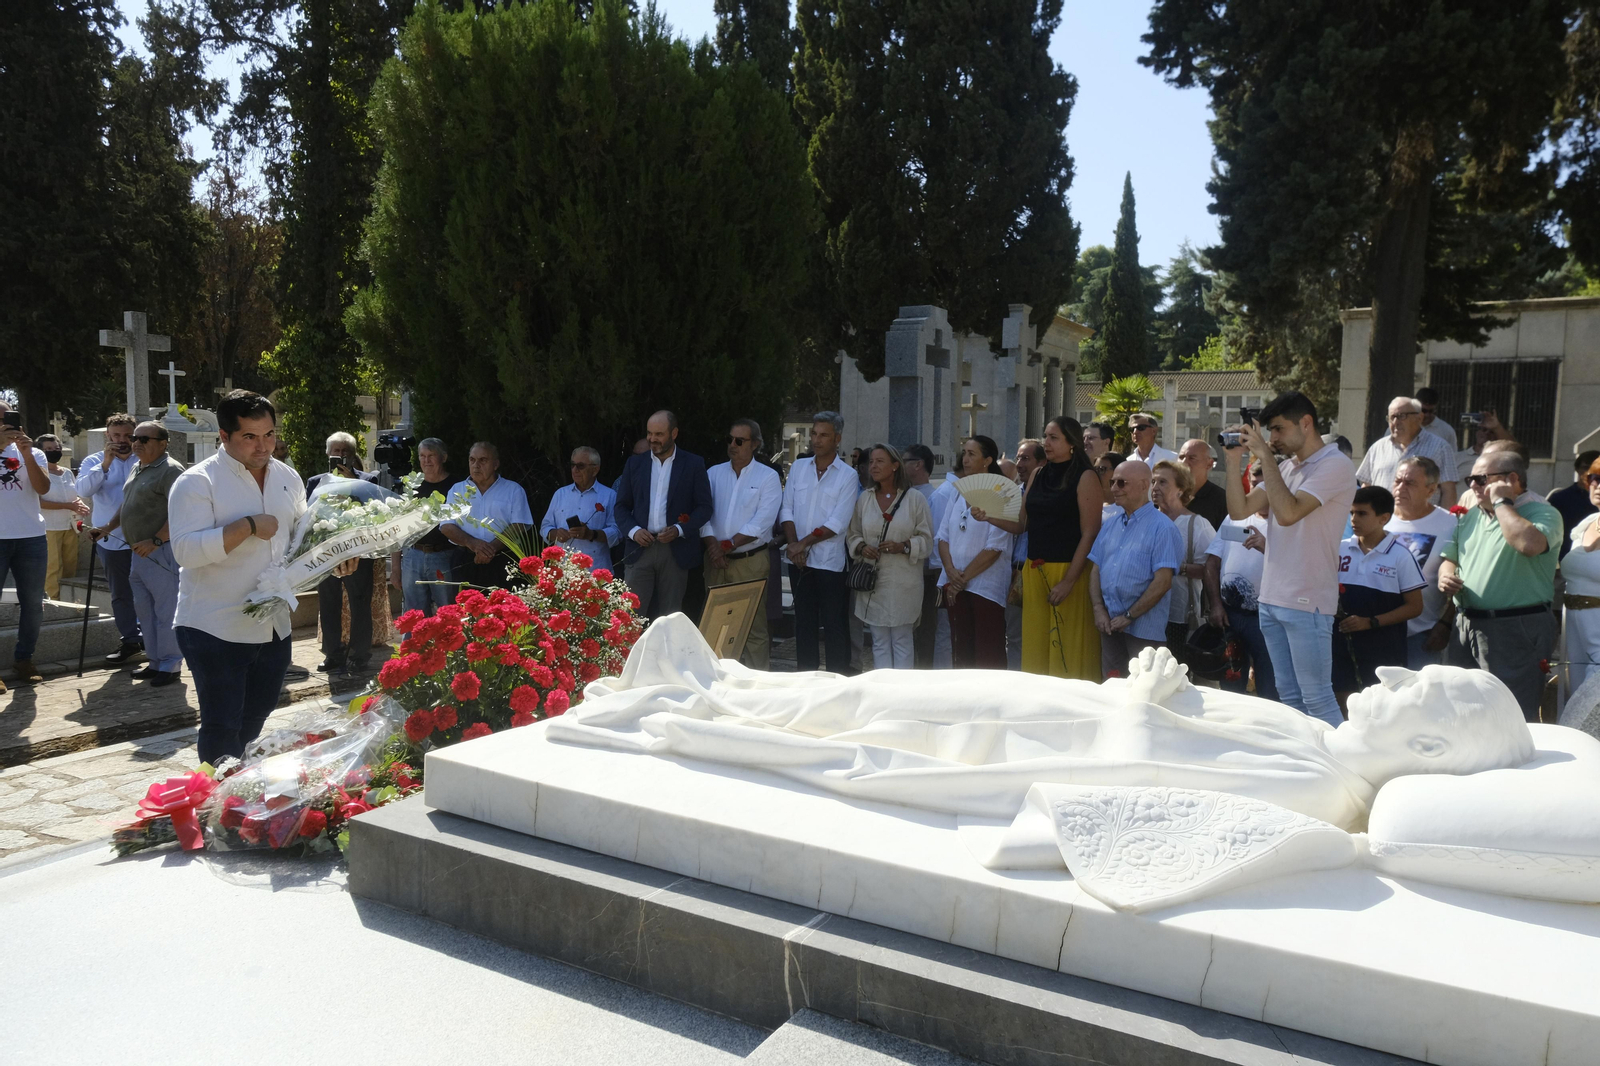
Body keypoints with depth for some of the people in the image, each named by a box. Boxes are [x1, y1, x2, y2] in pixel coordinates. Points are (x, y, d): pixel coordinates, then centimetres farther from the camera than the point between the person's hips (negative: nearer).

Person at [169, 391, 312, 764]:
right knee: (222, 729, -1)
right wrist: (249, 526, -24)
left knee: (254, 722, 20)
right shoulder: (197, 482, -12)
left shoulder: (287, 478, 9)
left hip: (273, 628, 7)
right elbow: (186, 549, -23)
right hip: (215, 631, -6)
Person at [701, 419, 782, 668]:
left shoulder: (768, 477, 0)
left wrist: (729, 545, -13)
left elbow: (762, 522, -10)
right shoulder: (713, 473, 11)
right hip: (716, 560, 4)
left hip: (751, 561, -3)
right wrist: (713, 547, -11)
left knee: (754, 626, -4)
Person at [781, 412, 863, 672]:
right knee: (804, 621, 13)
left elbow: (837, 523, -11)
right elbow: (786, 510, 5)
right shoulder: (798, 467, 8)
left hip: (830, 562, -4)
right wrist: (793, 544, -8)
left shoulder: (847, 475, -4)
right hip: (799, 561, 4)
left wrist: (804, 543, -12)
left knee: (835, 625, 1)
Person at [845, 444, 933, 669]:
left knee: (901, 641, 3)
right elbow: (852, 535, 14)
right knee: (879, 643, 8)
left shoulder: (914, 499, -1)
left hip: (903, 582, -3)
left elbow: (926, 539, -2)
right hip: (872, 581, 4)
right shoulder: (864, 499, 10)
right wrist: (861, 547, -7)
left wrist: (903, 546, -18)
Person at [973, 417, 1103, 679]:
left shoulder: (1085, 477, -4)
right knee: (1035, 650, 7)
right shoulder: (1038, 474, 13)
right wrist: (988, 517, -3)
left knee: (1068, 651, -2)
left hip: (1069, 570, -6)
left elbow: (1090, 534, -10)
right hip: (1034, 570, 6)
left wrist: (1068, 581, -15)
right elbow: (1022, 525, 14)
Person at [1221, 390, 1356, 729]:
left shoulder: (1335, 465, -11)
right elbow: (1239, 509, 10)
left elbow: (1288, 512, -24)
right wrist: (1233, 460, 0)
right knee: (1288, 695, 14)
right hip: (1272, 599, 8)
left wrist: (1264, 456, -18)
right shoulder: (1286, 467, 15)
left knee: (1317, 698, -3)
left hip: (1307, 603, -8)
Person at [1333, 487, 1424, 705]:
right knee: (1343, 707, 10)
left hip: (1383, 648, -4)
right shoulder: (1339, 549, 4)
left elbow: (1414, 606, -5)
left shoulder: (1400, 555, -6)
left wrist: (1370, 622, -15)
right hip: (1343, 642, 4)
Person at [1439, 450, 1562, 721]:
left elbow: (1529, 543, -30)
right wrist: (1446, 576, -2)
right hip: (1466, 625, 7)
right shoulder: (1470, 516, 16)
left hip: (1516, 630, -7)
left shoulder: (1542, 513, -7)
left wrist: (1501, 502, -17)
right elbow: (1450, 558, 22)